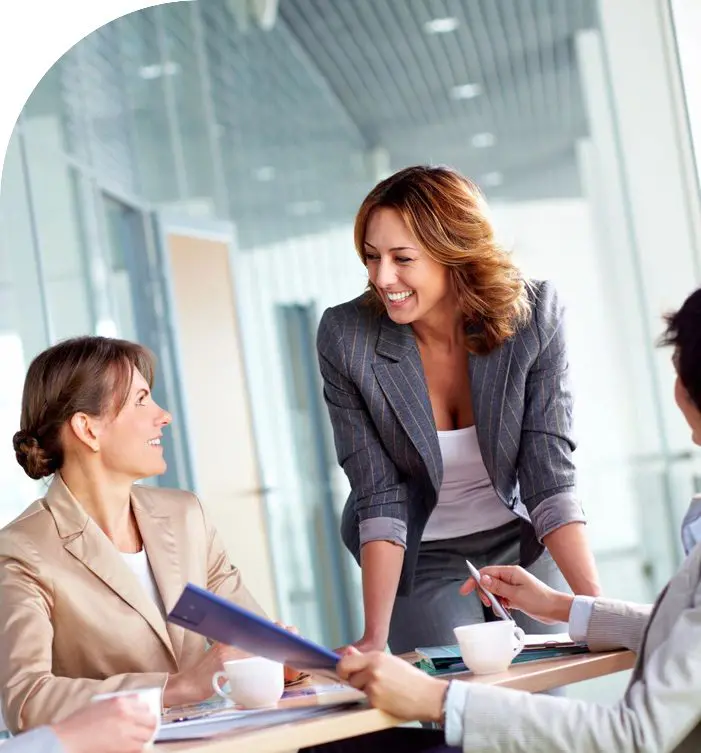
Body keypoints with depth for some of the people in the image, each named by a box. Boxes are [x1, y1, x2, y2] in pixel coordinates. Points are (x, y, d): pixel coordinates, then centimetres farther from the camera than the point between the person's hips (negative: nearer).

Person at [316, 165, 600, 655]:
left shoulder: (533, 316, -20)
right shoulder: (345, 338, -21)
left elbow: (550, 477, -19)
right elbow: (380, 498, -19)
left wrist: (598, 607, -27)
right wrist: (374, 638, -25)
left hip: (520, 540, 1)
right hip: (420, 557, -1)